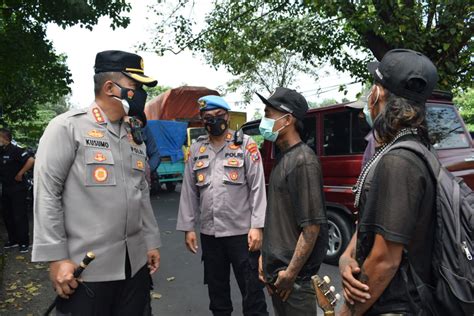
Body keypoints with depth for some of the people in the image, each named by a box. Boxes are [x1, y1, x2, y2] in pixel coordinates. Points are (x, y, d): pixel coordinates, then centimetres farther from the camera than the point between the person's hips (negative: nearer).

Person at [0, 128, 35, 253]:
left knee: (19, 217, -2)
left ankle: (24, 242, 7)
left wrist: (20, 174, -19)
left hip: (18, 189, -8)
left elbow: (31, 160, -27)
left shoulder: (15, 150, -15)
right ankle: (13, 240, 26)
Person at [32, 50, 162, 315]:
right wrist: (56, 257, -14)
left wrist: (152, 242, 13)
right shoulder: (68, 126, -7)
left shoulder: (135, 138, 11)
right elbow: (47, 193, -11)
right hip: (86, 266, -6)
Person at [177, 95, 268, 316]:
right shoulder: (196, 150, 8)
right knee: (216, 288, 19)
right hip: (209, 233, 4)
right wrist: (188, 228, 6)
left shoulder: (245, 145, -3)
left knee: (252, 289, 6)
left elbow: (257, 188, -7)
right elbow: (189, 191, 9)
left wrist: (257, 226, -12)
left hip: (241, 231, -4)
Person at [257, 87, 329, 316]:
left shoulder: (303, 160, -19)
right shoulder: (283, 157, 8)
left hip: (292, 274, -8)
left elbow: (312, 225, -22)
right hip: (277, 268, 8)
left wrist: (291, 273, -18)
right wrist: (265, 256, 14)